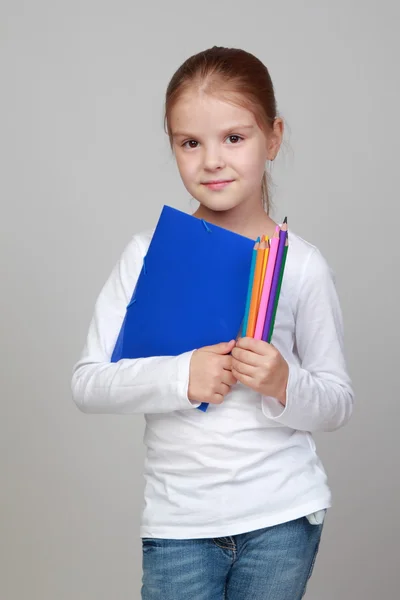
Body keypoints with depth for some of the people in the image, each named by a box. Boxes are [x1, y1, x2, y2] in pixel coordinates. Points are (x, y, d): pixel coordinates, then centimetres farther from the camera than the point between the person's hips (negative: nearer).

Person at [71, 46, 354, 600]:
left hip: (282, 517, 0)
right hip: (178, 517, 0)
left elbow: (338, 403, 2)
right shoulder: (148, 254, -2)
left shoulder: (300, 263, -4)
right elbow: (87, 383, -4)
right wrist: (178, 377, -19)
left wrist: (285, 385, -19)